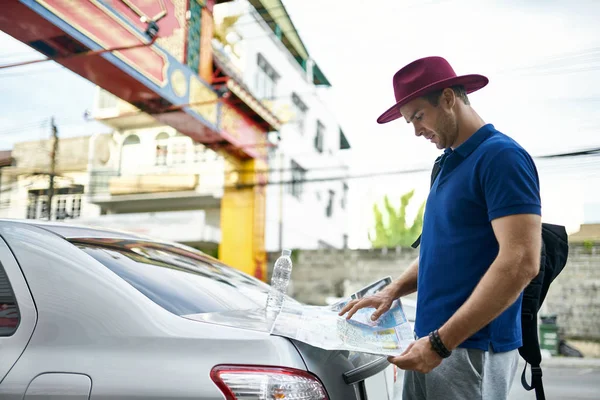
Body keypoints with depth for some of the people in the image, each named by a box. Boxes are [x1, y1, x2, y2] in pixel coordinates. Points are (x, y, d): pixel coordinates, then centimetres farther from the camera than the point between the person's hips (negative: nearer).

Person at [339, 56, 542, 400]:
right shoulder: (449, 163, 14)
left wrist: (442, 342, -22)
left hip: (472, 350, -8)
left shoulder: (501, 156, -13)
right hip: (431, 345, 8)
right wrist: (393, 292, 6)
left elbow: (522, 262, -22)